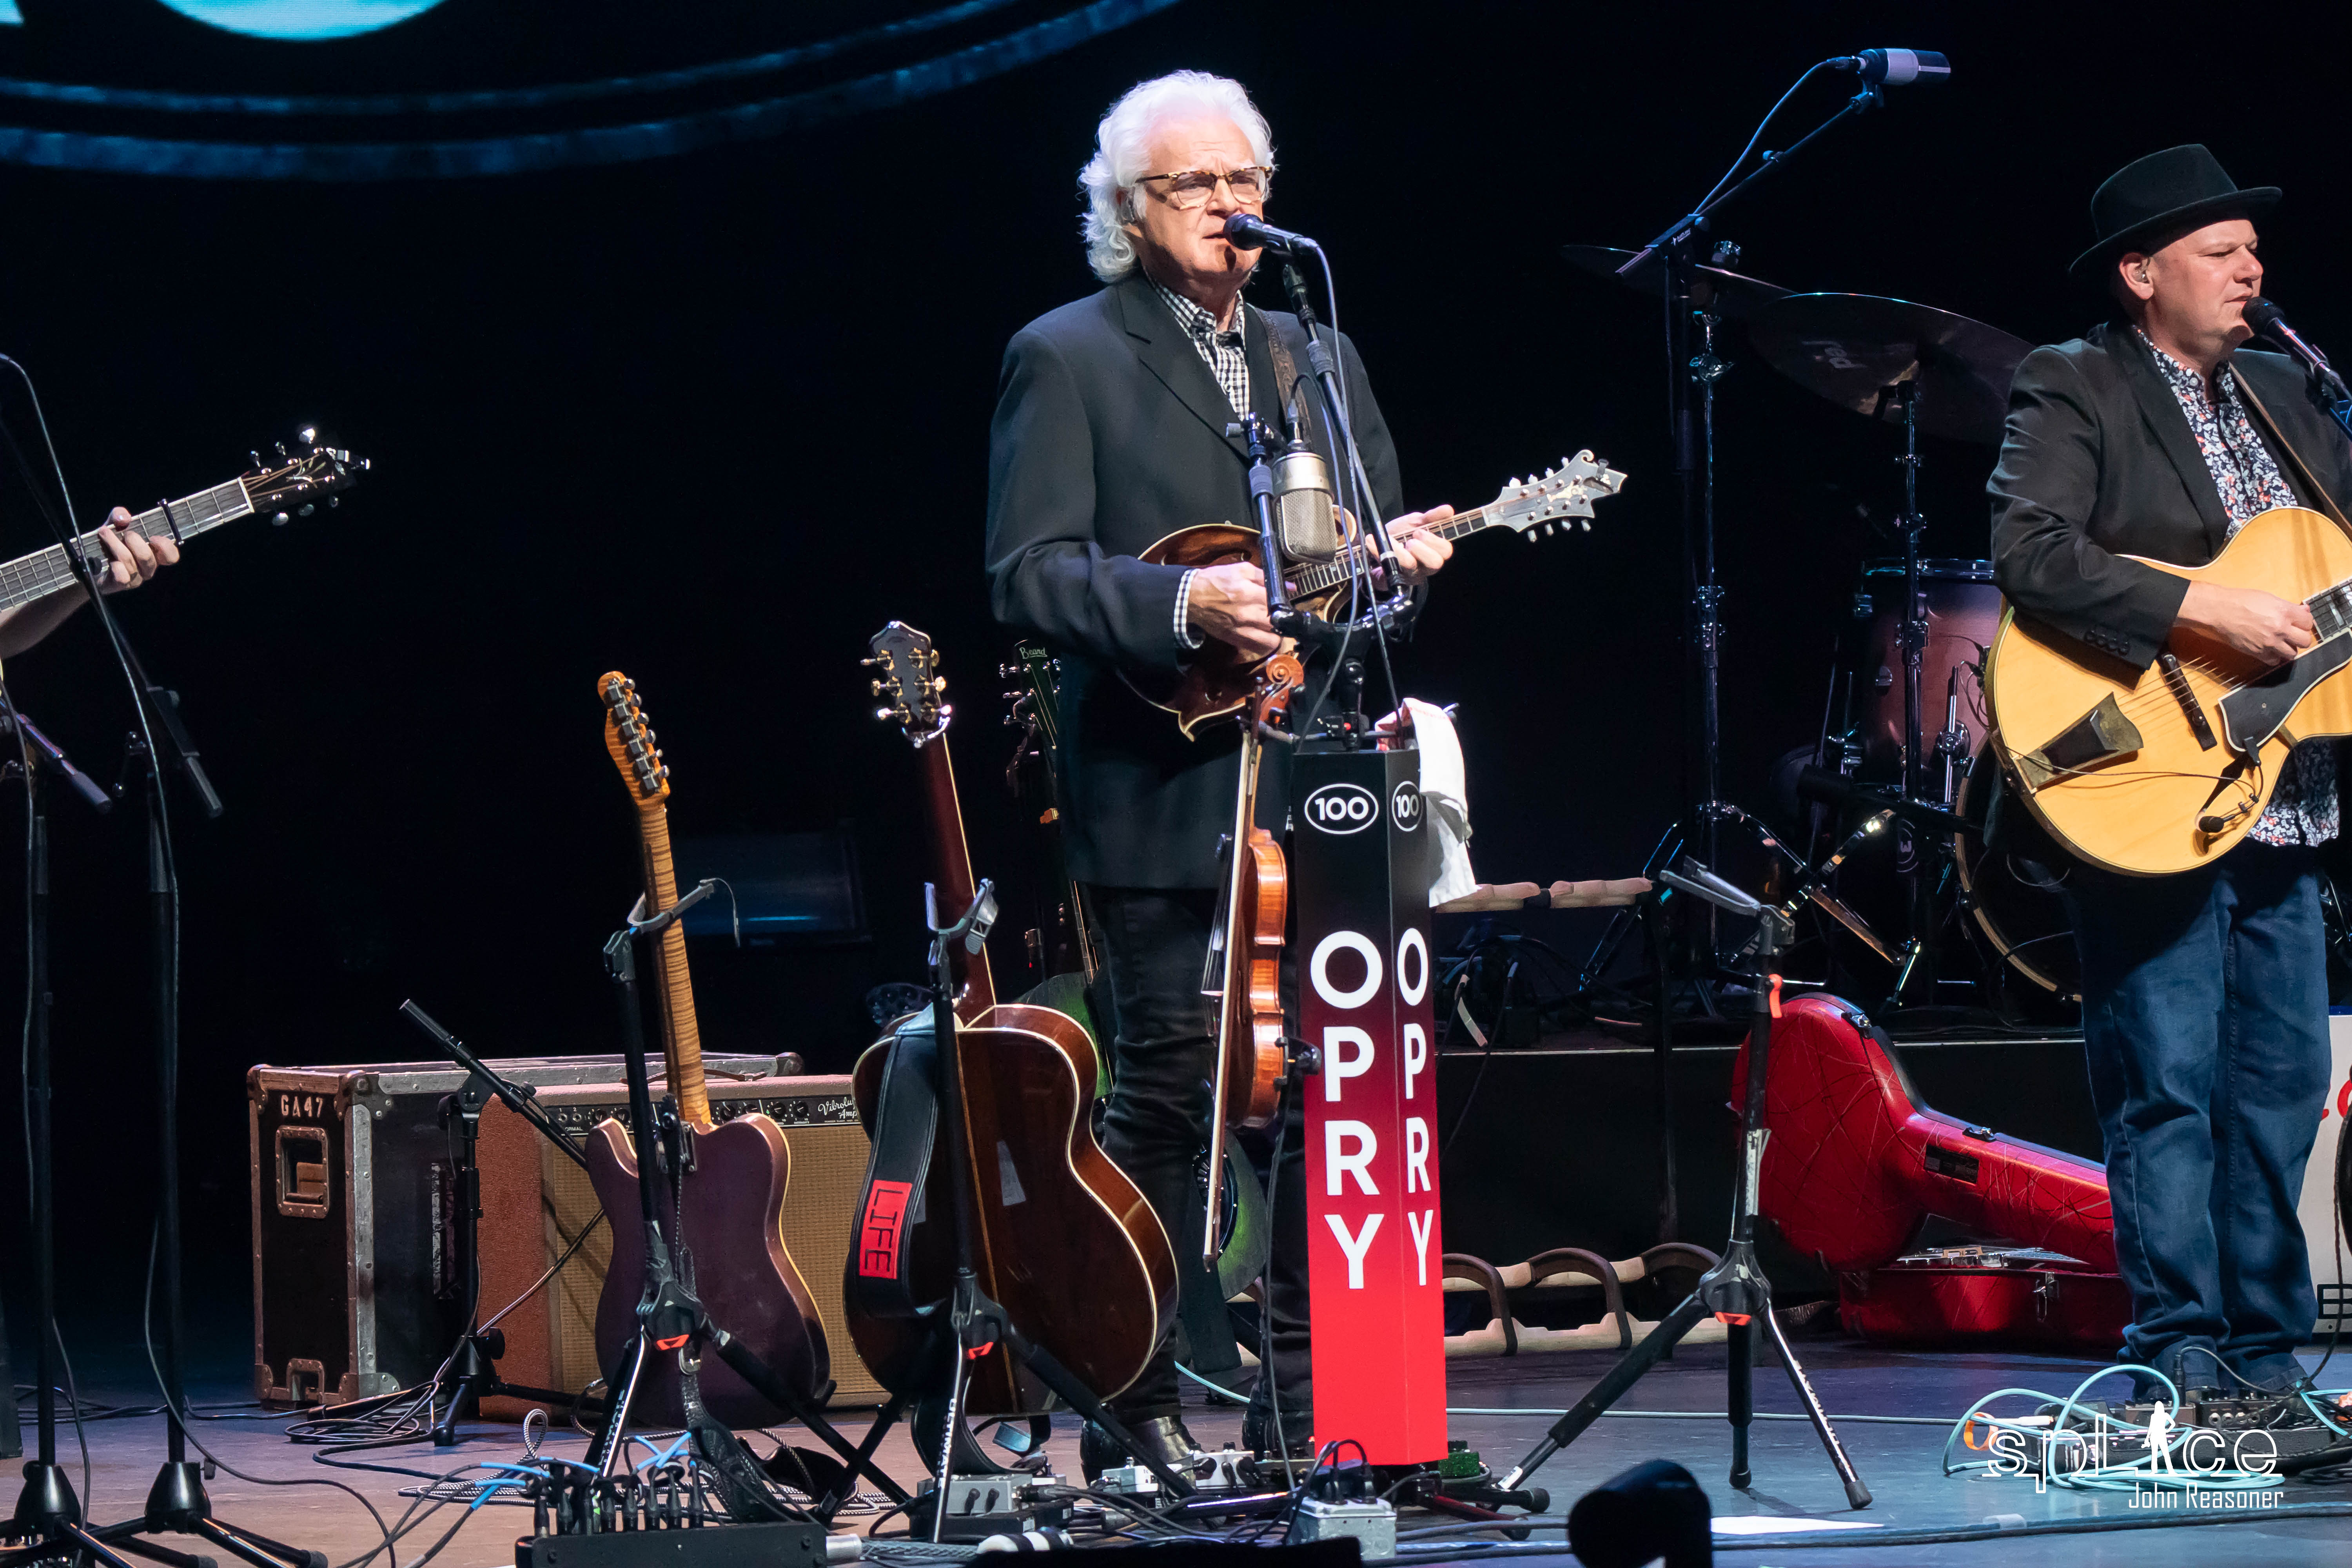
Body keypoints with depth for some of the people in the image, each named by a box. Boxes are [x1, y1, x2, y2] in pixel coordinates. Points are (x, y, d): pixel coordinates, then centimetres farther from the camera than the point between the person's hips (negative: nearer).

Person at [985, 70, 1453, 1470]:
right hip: (1163, 791, -6)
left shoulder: (1317, 357, 19)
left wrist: (1400, 558, -1)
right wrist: (1183, 604, -22)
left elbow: (1378, 542, 22)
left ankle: (1306, 1404, 13)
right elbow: (1029, 577, -9)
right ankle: (1137, 1408, 4)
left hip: (1319, 790, 6)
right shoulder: (1067, 360, 0)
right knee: (1171, 1092, -5)